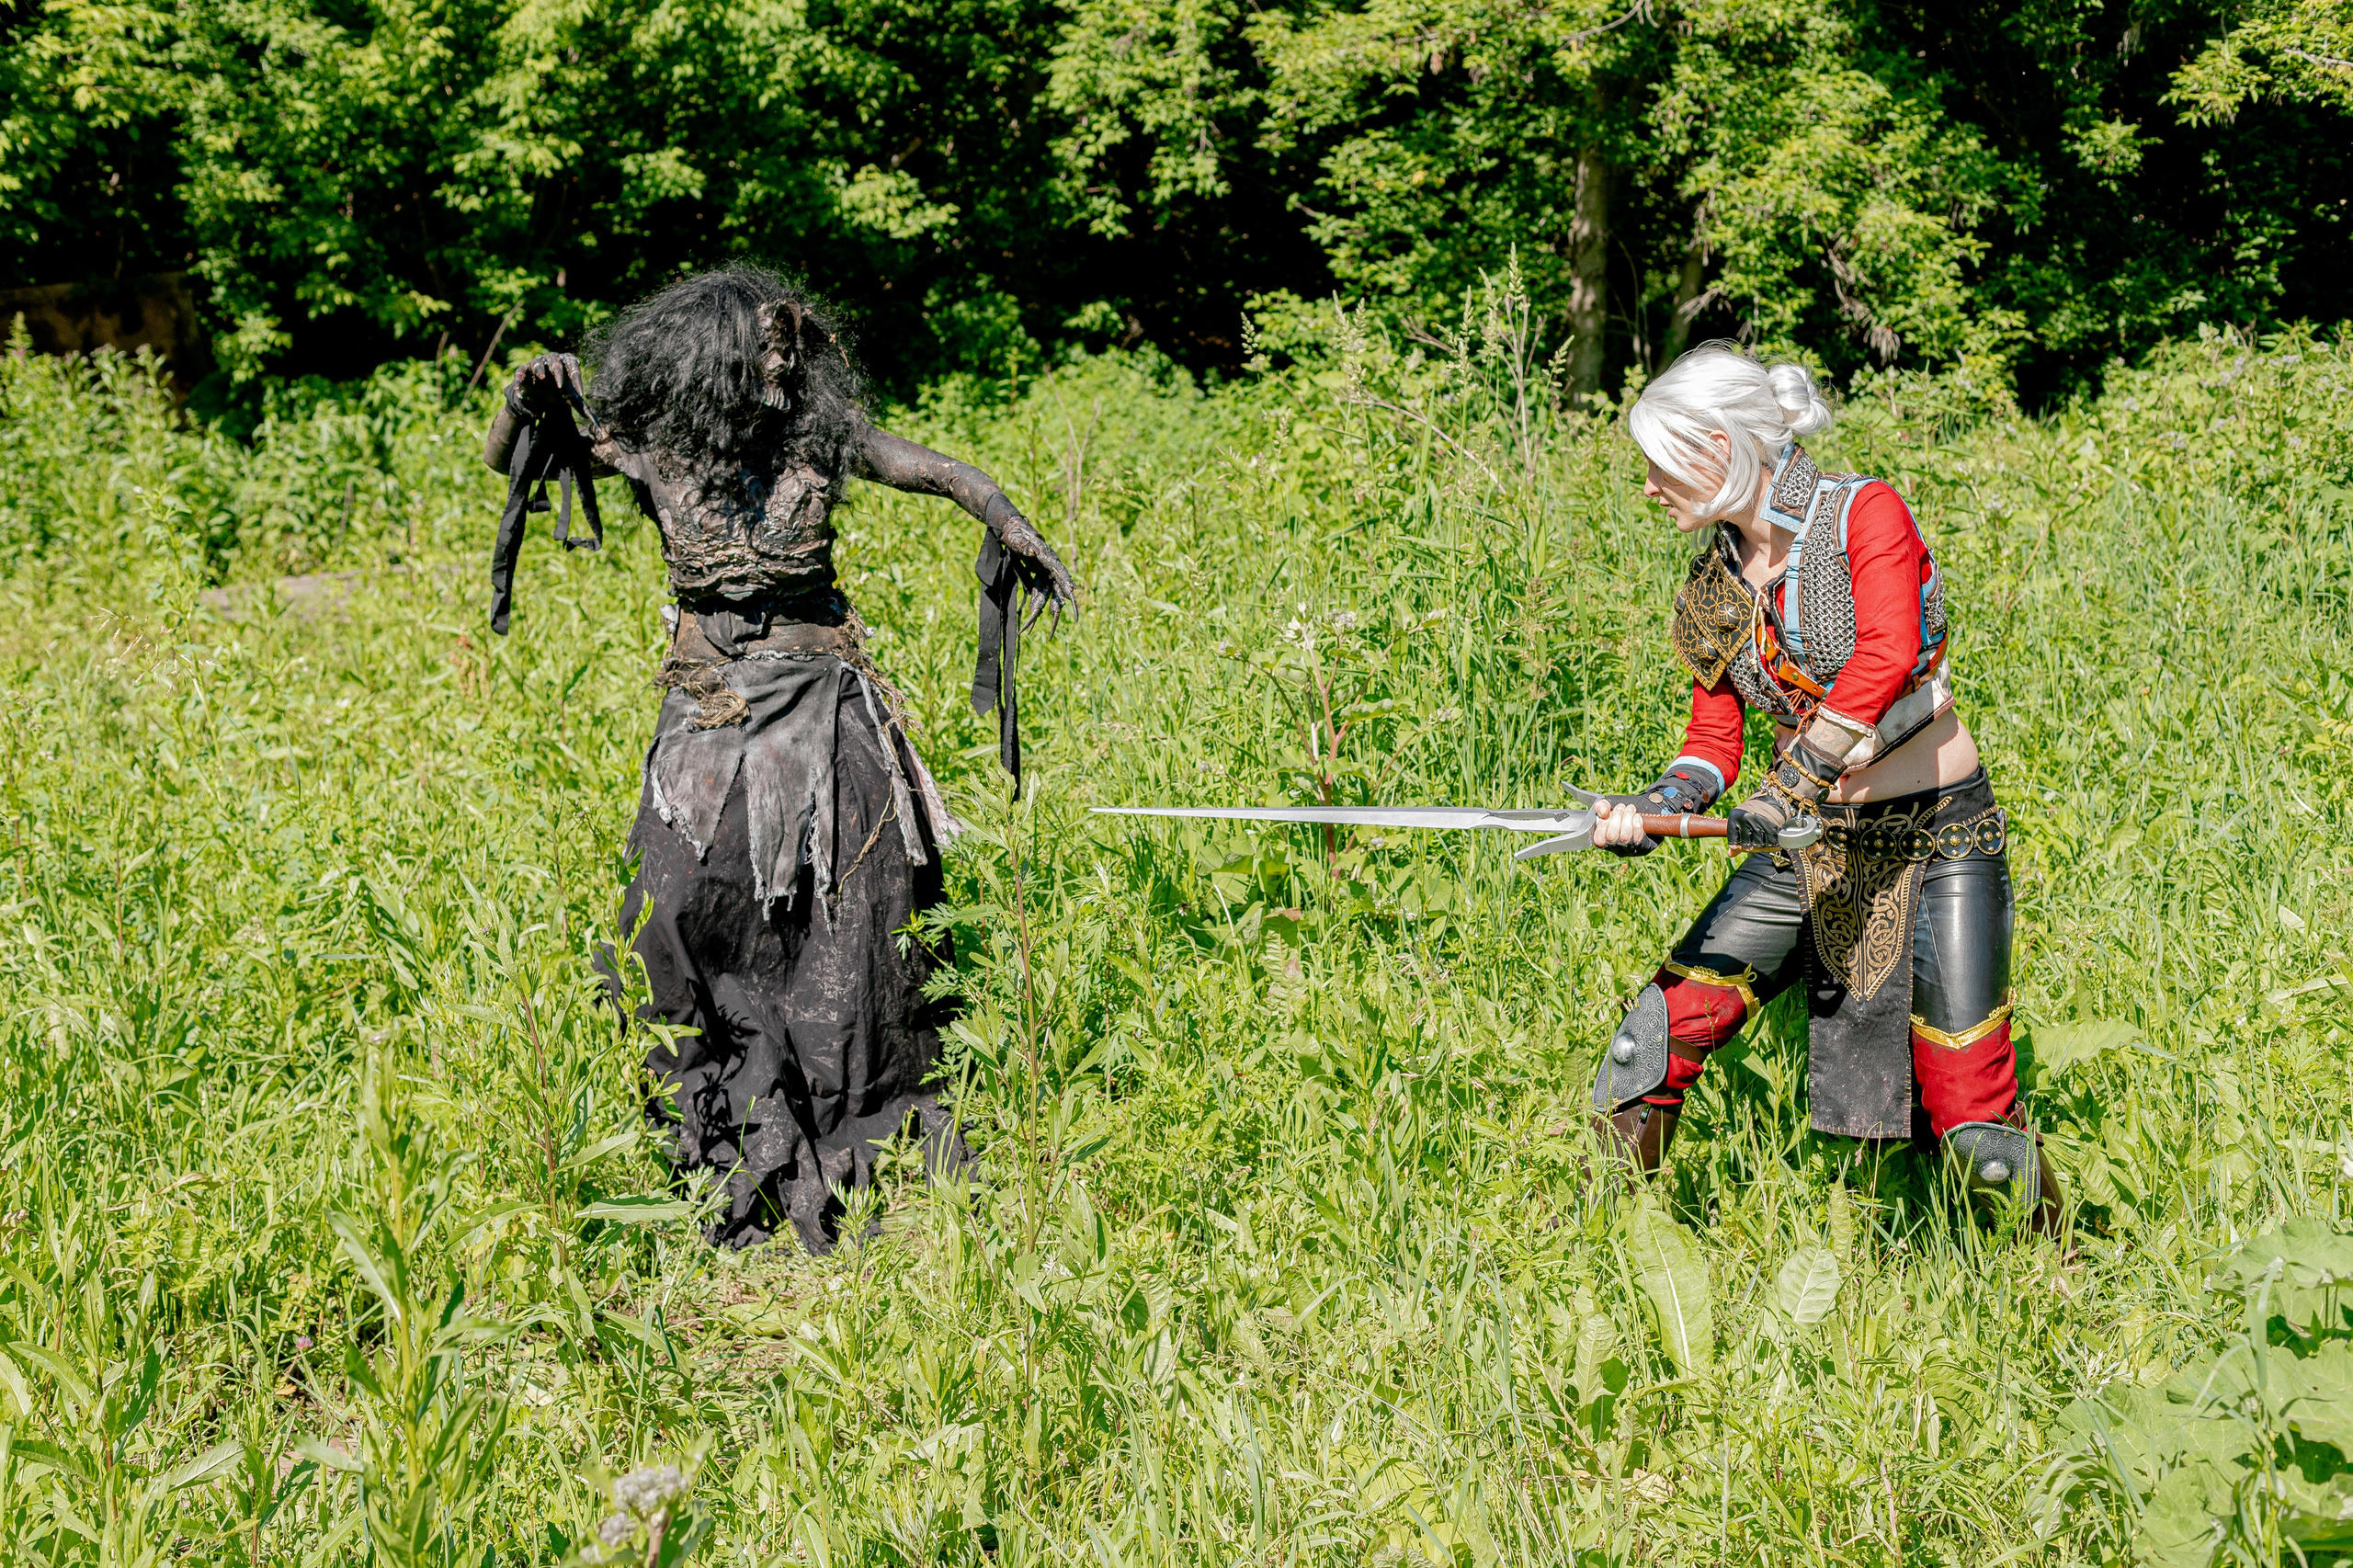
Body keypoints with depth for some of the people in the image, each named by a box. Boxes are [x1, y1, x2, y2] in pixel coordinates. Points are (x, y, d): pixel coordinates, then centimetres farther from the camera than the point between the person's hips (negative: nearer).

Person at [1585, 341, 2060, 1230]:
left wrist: (1796, 778, -37)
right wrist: (1655, 807, -13)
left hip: (1936, 840, -5)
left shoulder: (1867, 514, -12)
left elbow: (1886, 654, -29)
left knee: (1975, 1128, -7)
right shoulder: (1713, 586, 6)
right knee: (1657, 1036, -5)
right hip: (1811, 847, 5)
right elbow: (1713, 743, 8)